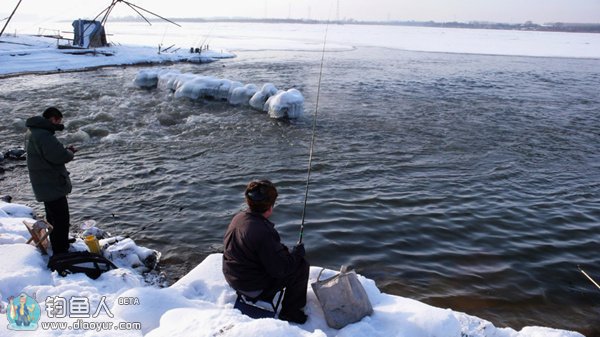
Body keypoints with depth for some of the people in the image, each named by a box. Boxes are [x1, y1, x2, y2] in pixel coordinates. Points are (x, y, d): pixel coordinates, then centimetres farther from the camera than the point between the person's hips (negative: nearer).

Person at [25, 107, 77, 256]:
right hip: (52, 186, -11)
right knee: (61, 219, -4)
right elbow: (60, 156, -29)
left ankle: (57, 244, 42)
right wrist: (70, 152, -8)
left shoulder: (33, 132, 10)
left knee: (53, 217, 25)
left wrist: (66, 150, 1)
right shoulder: (44, 135, -25)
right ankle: (60, 253, 2)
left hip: (45, 185, 11)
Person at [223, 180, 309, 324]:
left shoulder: (238, 217, -6)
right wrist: (297, 252, -7)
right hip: (254, 288, -9)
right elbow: (280, 269, -26)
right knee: (302, 265, -1)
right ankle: (290, 312, 14)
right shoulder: (264, 232, -33)